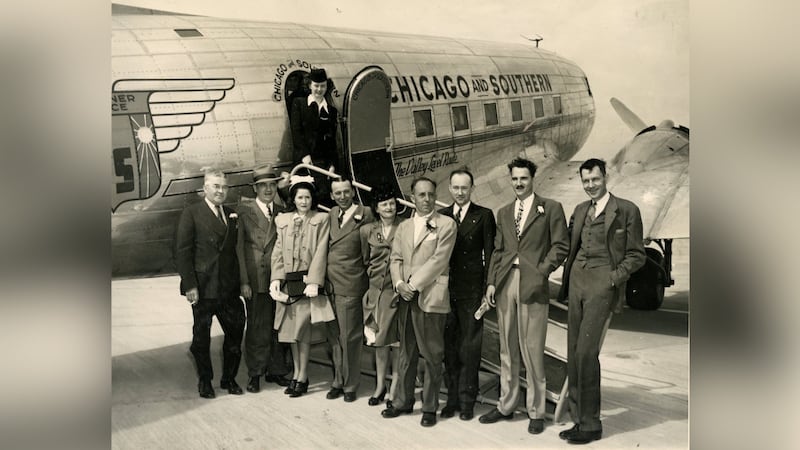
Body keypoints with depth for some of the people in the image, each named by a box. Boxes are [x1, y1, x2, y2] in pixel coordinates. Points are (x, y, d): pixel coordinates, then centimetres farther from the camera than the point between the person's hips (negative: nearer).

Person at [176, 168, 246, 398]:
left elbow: (234, 250, 12)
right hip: (203, 288, -4)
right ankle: (205, 381, 26)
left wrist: (240, 282, 4)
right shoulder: (191, 214, -4)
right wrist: (189, 285, -14)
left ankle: (229, 378, 26)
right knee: (201, 337, 9)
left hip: (229, 288, 5)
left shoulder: (231, 215, 11)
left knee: (236, 332, 8)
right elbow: (182, 252, -8)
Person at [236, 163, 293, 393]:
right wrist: (244, 282, -10)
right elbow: (239, 248, -3)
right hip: (255, 280, -3)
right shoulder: (244, 212, 0)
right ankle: (254, 373, 14)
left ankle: (275, 370, 22)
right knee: (257, 327, 1)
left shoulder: (282, 212, 11)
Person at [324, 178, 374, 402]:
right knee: (334, 337, 13)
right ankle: (338, 381, 25)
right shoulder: (329, 215, 12)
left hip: (350, 286, -5)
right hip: (329, 286, 6)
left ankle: (350, 385, 15)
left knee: (350, 338, 1)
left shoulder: (365, 215, -6)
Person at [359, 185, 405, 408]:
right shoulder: (367, 231, 7)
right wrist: (374, 274, 13)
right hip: (377, 289, 4)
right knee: (380, 339, 11)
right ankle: (380, 385, 23)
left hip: (398, 289, -3)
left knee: (397, 339, 2)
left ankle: (394, 389, 12)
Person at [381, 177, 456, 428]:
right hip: (406, 297, 5)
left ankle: (430, 407, 12)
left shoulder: (446, 225, -2)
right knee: (406, 353, 13)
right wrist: (399, 283, -7)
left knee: (432, 355, 2)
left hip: (430, 298, -5)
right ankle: (403, 401, 24)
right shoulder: (403, 227, 16)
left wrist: (413, 284, -13)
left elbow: (439, 260, -11)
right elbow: (395, 259, 12)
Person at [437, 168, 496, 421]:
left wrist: (487, 289, -6)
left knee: (470, 348, 1)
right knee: (449, 347, 8)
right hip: (446, 290, 3)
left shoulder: (484, 216, 3)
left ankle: (467, 401, 12)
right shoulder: (441, 216, 10)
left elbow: (489, 254, 0)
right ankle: (452, 398, 19)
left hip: (472, 291, -3)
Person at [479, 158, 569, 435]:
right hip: (505, 284, 5)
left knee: (532, 350, -2)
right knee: (507, 350, 10)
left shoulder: (550, 208, 3)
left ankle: (536, 412, 10)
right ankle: (506, 405, 21)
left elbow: (560, 245, -1)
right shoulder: (503, 213, 17)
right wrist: (491, 282, 8)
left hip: (533, 285, -5)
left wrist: (542, 271, -12)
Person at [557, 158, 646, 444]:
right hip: (577, 282, 6)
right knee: (573, 352, 4)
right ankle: (579, 418, 14)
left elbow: (636, 255, 1)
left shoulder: (627, 210, 1)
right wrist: (565, 283, 8)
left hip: (602, 283, -6)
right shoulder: (579, 211, 18)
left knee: (586, 351, -12)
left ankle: (591, 424, 0)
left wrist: (614, 277, -10)